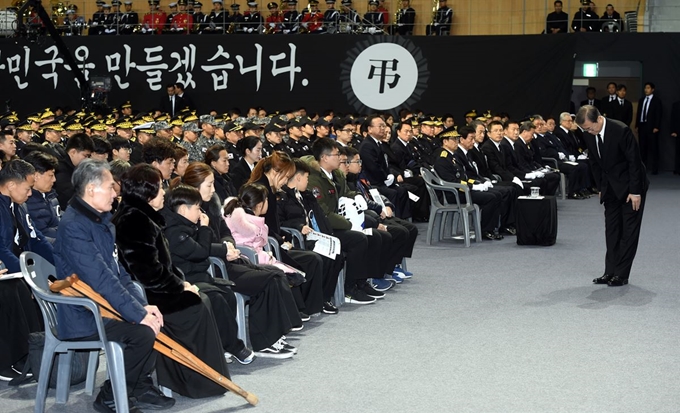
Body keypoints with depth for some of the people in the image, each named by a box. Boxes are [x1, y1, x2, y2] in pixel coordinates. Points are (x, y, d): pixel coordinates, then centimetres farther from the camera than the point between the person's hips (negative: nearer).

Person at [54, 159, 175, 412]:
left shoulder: (101, 220, 11)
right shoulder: (74, 226, -21)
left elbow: (118, 271, 14)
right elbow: (101, 280, -26)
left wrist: (142, 305, 2)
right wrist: (138, 314, -23)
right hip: (82, 315, -10)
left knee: (155, 319, 4)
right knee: (143, 332, -23)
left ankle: (141, 387, 13)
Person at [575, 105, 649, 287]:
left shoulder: (621, 130, -25)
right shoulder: (588, 135, -6)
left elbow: (634, 161, -20)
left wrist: (635, 191, -19)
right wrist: (601, 188, 6)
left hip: (630, 186, -6)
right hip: (611, 188, 7)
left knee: (629, 231, -3)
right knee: (612, 230, 7)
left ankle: (621, 274, -1)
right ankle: (610, 272, 11)